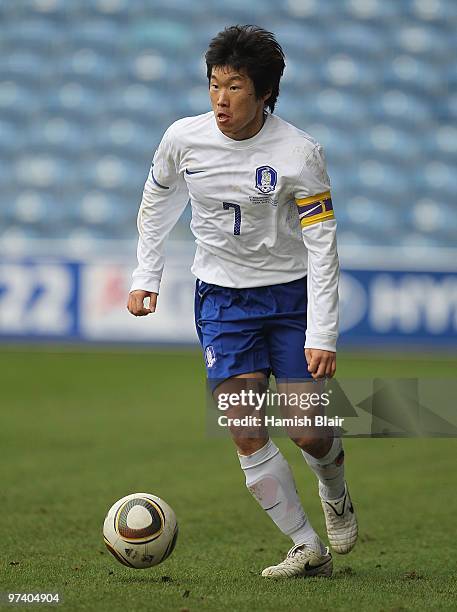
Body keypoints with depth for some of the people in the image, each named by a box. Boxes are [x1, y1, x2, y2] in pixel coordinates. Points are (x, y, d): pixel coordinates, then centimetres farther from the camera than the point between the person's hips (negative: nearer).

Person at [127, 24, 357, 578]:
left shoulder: (299, 153, -16)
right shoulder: (183, 138, -8)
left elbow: (321, 244, -14)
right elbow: (157, 201, 13)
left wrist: (322, 335, -18)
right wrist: (146, 276, 9)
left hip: (291, 292, -2)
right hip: (221, 297, 2)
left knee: (309, 433, -5)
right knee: (246, 433, -11)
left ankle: (336, 496, 31)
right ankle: (308, 549, -1)